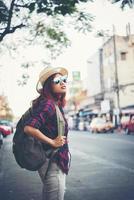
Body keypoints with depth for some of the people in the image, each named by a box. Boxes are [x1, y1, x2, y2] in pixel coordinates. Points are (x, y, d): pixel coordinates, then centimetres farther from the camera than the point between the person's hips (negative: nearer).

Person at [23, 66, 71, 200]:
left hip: (58, 160, 10)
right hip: (52, 161, -10)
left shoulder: (56, 104, 9)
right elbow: (29, 128, -31)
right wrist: (52, 142, -22)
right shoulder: (47, 104, -20)